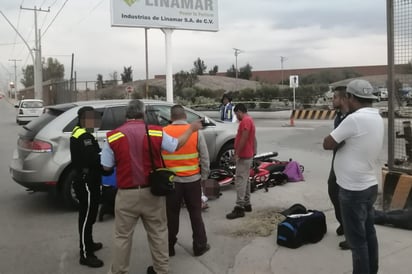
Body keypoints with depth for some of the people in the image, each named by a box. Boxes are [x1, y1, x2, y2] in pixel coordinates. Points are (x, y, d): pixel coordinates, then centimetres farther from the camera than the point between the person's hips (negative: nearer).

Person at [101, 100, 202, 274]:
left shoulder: (113, 137, -7)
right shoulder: (156, 132, -5)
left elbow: (106, 166, 0)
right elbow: (177, 145, 11)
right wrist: (191, 128, 26)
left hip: (126, 194, -1)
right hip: (152, 192, 1)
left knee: (122, 236, 11)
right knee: (158, 232, 17)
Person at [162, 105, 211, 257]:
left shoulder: (163, 133, -5)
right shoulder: (196, 132, -5)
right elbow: (205, 157, -2)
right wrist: (204, 176, 9)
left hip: (171, 180, 0)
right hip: (192, 180, 0)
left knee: (171, 215, 13)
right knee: (195, 214, 12)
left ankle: (169, 247, 23)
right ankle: (200, 246, 21)